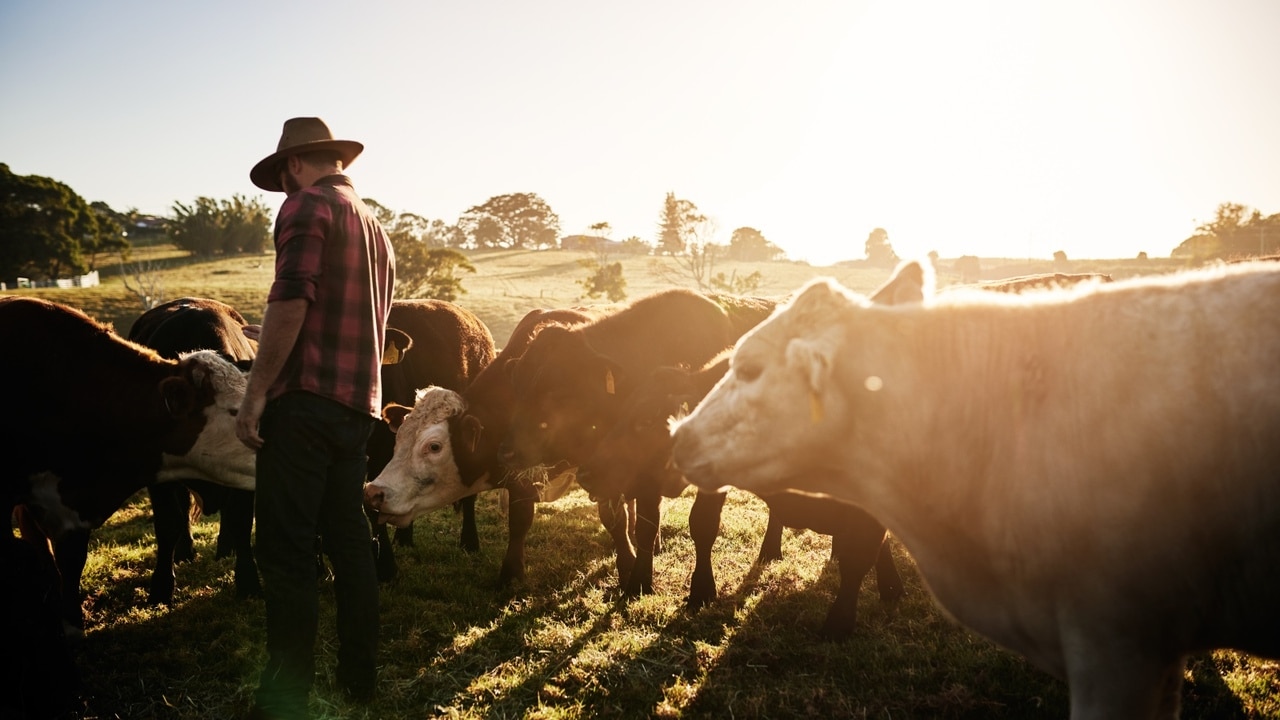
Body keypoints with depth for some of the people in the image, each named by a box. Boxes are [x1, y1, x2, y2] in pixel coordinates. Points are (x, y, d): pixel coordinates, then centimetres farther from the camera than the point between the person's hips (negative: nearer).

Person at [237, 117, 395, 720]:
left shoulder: (307, 205, -5)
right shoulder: (374, 226, 21)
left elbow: (290, 301, -17)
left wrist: (255, 392, -16)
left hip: (305, 397, -8)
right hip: (359, 402, 9)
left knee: (286, 549, -4)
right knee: (348, 537, 14)